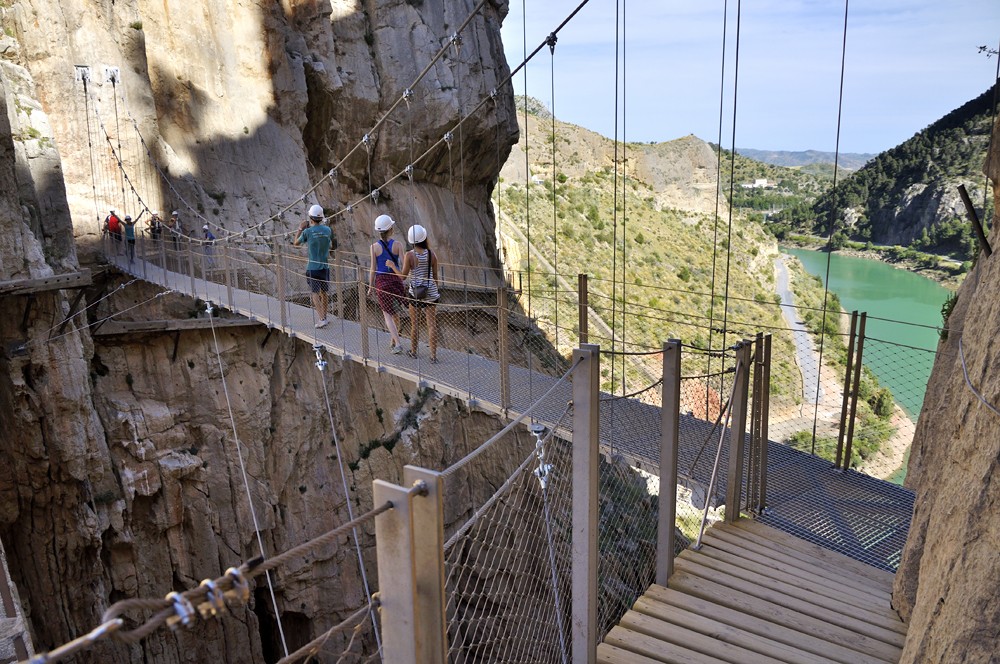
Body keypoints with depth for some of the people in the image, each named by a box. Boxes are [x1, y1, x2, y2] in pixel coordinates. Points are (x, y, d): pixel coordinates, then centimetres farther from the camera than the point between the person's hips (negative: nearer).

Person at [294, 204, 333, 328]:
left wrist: (299, 231, 23)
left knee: (315, 294, -3)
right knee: (323, 293, 15)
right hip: (325, 266, 4)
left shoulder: (307, 232, -11)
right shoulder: (328, 230, -1)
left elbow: (296, 243, 7)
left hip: (313, 268, -4)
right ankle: (324, 317, 25)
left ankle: (322, 319, -13)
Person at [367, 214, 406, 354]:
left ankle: (397, 344, -8)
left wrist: (370, 287, 6)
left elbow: (373, 269, -4)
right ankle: (394, 343, 28)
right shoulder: (397, 245, -6)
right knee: (395, 313, 18)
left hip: (382, 281, -1)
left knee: (387, 314, 7)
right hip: (396, 279, 1)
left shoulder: (375, 247, -7)